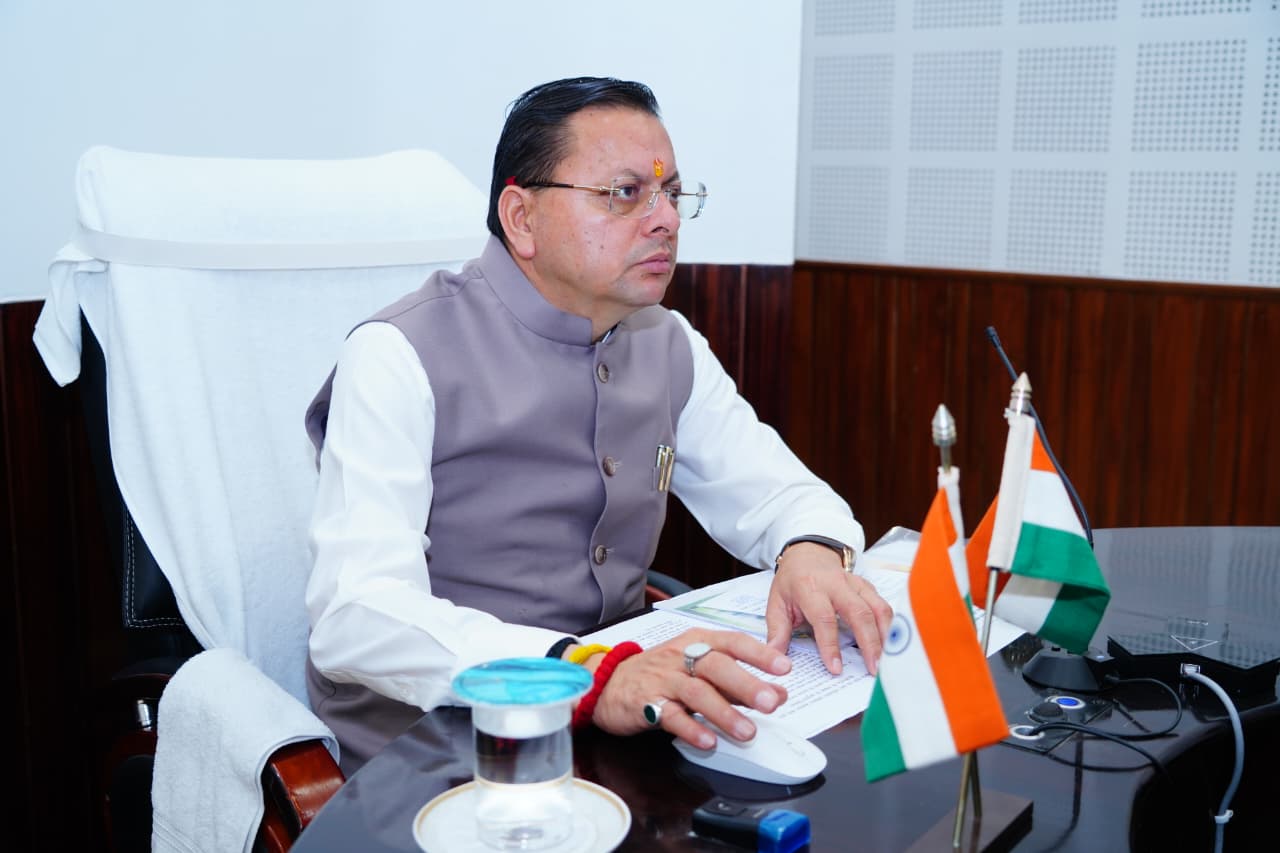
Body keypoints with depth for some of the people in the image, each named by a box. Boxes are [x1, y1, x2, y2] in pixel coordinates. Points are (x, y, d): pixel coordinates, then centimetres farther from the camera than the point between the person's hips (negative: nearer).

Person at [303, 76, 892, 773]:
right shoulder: (404, 357, -14)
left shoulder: (667, 344, 9)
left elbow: (771, 489, 15)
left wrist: (812, 551, -12)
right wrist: (588, 676, -41)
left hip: (623, 721, 7)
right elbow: (357, 614, -25)